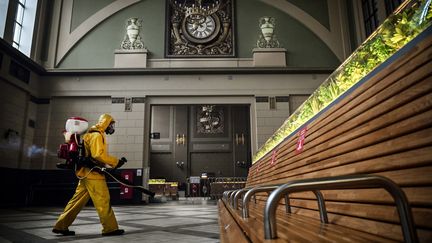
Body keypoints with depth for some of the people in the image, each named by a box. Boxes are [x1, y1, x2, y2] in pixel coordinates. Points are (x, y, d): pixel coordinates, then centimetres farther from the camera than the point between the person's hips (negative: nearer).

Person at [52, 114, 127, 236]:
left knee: (78, 200, 13)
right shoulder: (97, 135, -12)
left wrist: (111, 165, 14)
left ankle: (61, 226, 18)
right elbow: (98, 154, -23)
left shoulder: (93, 135, 20)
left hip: (86, 173, 10)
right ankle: (110, 228, 2)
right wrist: (116, 162, -19)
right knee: (103, 202, -4)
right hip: (93, 173, -10)